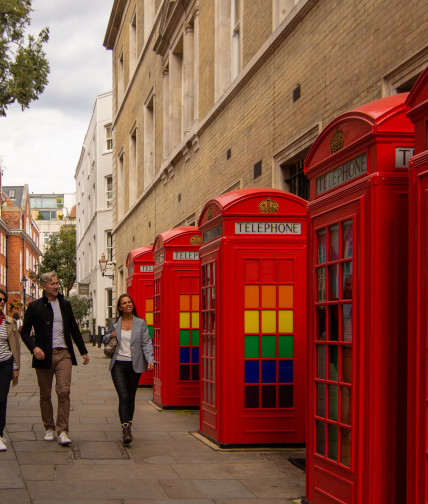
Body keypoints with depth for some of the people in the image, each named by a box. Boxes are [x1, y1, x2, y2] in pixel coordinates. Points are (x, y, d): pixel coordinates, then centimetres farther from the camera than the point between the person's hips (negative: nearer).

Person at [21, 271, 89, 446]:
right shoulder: (35, 307, 2)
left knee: (64, 392, -10)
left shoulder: (65, 304, 13)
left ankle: (62, 431, -10)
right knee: (45, 395, 6)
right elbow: (25, 332, 3)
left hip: (63, 354, 1)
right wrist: (34, 348, -14)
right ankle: (49, 428, 20)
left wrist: (83, 351, 20)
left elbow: (74, 329, 20)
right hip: (44, 355, -1)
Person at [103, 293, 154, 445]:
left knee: (131, 398, 8)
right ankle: (125, 429, -17)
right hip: (118, 364, 0)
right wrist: (111, 336, -3)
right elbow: (105, 340, 20)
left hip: (134, 365, 0)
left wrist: (150, 359, -15)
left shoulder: (140, 323, 4)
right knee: (123, 397, -12)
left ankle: (128, 426, 22)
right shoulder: (114, 323, 7)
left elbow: (146, 343, -1)